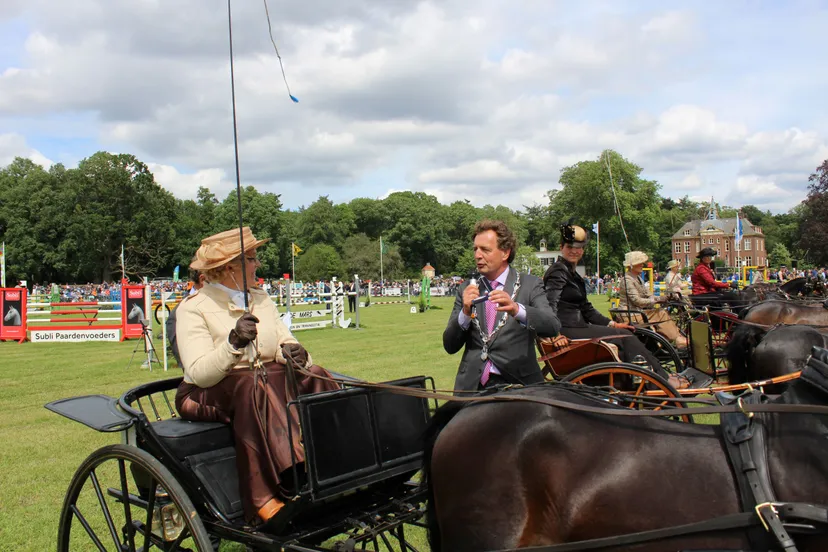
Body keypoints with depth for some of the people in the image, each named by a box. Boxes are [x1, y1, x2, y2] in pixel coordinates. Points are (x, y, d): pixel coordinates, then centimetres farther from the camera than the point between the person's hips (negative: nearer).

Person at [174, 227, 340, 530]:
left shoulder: (262, 300, 13)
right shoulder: (193, 309, -7)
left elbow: (286, 344, 6)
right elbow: (200, 374, -20)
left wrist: (293, 352, -18)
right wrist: (234, 342, -37)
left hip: (272, 383, 6)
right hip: (208, 397, -5)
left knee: (313, 377, -20)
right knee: (253, 385, -36)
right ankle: (264, 499, -42)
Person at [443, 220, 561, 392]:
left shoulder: (530, 285, 2)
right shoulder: (466, 289, 9)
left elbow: (553, 327, -13)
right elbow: (450, 347, 6)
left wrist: (516, 309, -29)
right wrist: (465, 312, -11)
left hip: (518, 384, -2)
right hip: (472, 386, 2)